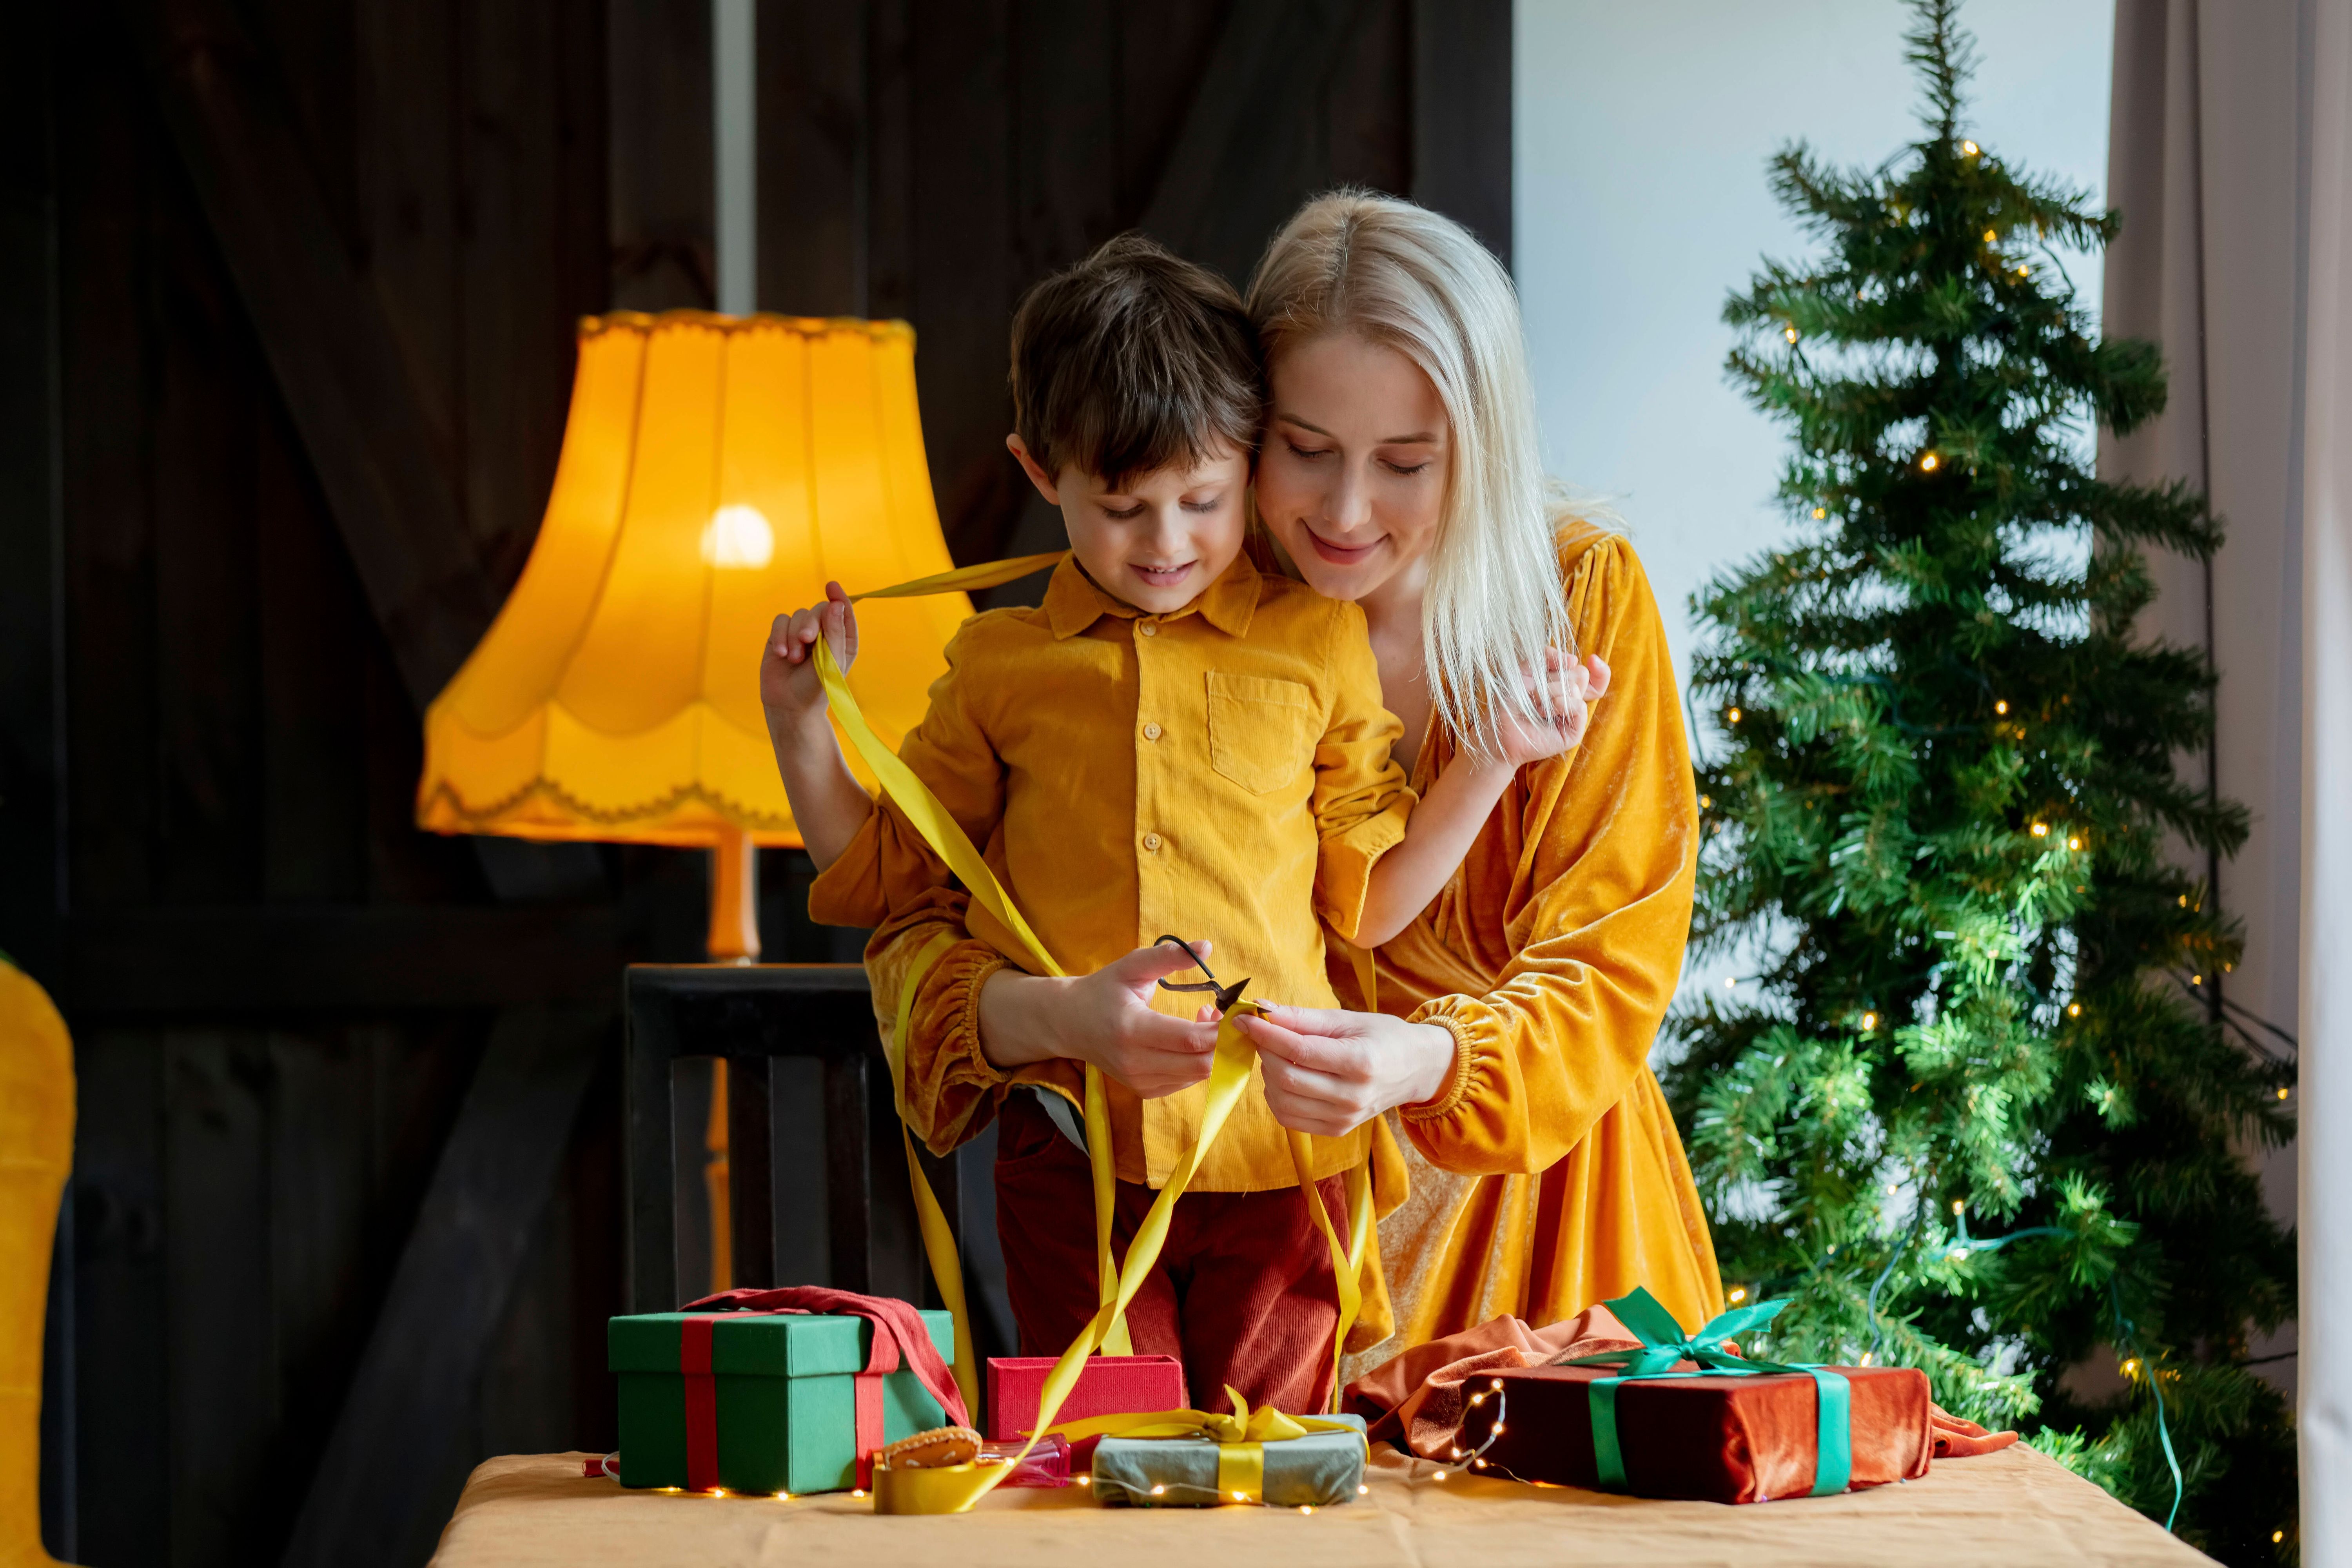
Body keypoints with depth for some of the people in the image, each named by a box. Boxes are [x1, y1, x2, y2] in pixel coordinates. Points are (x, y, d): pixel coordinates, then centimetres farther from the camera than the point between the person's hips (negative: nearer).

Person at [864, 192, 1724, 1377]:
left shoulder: (1585, 600, -7)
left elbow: (1606, 978, -10)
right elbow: (919, 931, -9)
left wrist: (1422, 1063, -31)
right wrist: (1058, 1016, -32)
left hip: (1526, 1215, 0)